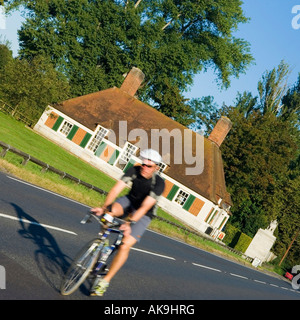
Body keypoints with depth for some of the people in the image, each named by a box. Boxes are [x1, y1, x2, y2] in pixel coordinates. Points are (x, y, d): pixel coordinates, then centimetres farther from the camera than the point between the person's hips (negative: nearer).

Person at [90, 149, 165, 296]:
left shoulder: (159, 183, -26)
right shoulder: (134, 171, -18)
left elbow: (145, 207, -32)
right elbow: (116, 189, -26)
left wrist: (130, 223, -44)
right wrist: (103, 207, -39)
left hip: (143, 215, -3)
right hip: (129, 201, 3)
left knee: (125, 246, -16)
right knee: (112, 210, -34)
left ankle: (105, 280, -7)